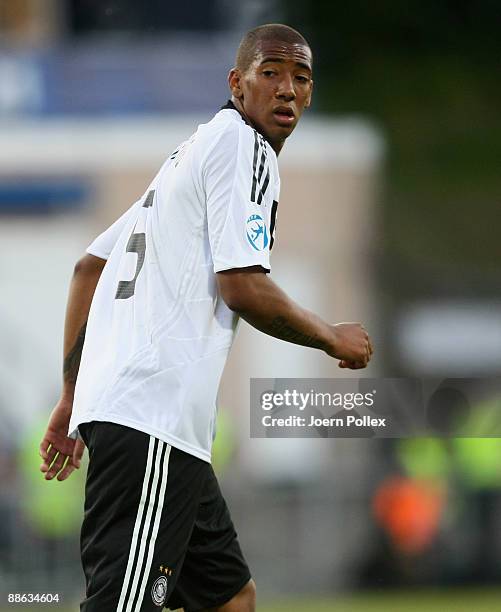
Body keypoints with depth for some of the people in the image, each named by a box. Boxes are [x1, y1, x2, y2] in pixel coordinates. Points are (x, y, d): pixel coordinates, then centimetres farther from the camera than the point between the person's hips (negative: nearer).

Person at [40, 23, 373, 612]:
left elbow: (89, 266, 27)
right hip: (153, 415, -10)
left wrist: (72, 397, 27)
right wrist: (332, 338, 4)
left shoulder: (192, 152, 26)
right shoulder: (245, 145, -3)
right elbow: (242, 287, -13)